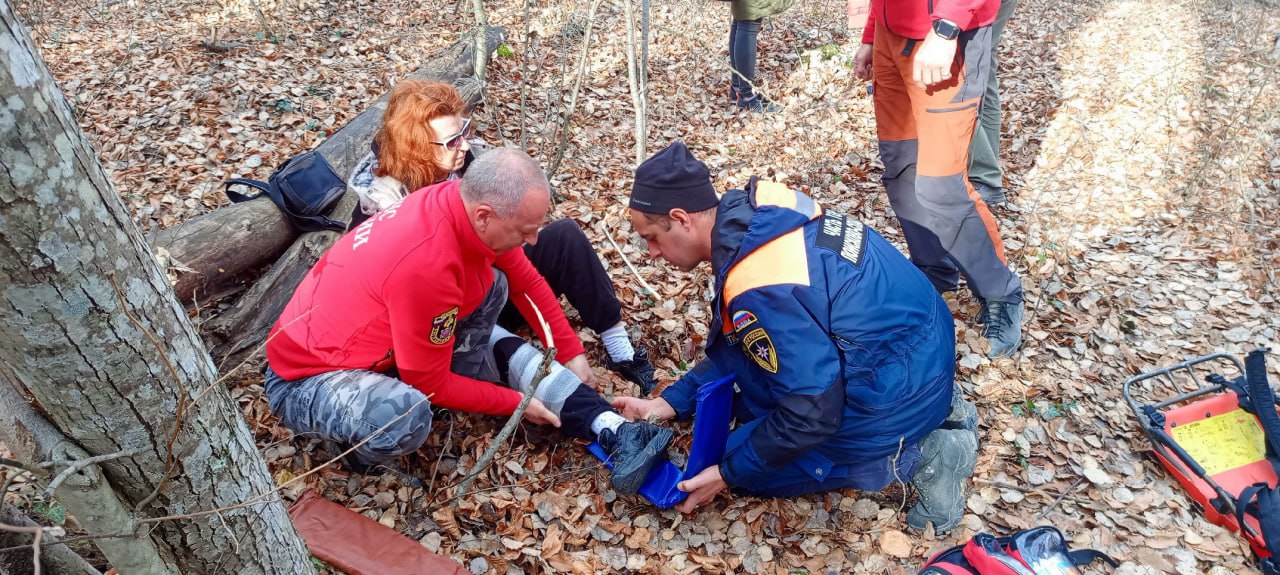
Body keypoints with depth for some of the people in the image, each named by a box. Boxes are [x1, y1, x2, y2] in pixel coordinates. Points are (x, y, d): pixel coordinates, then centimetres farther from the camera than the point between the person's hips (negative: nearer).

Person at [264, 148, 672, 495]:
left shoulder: (467, 201, -14)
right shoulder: (426, 265, -36)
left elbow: (526, 281, 4)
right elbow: (430, 384, -22)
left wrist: (570, 353, 8)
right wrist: (516, 403, -11)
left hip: (378, 333, 9)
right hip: (308, 375, -8)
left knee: (494, 285, -5)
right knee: (405, 418, -40)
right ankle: (364, 450, 0)